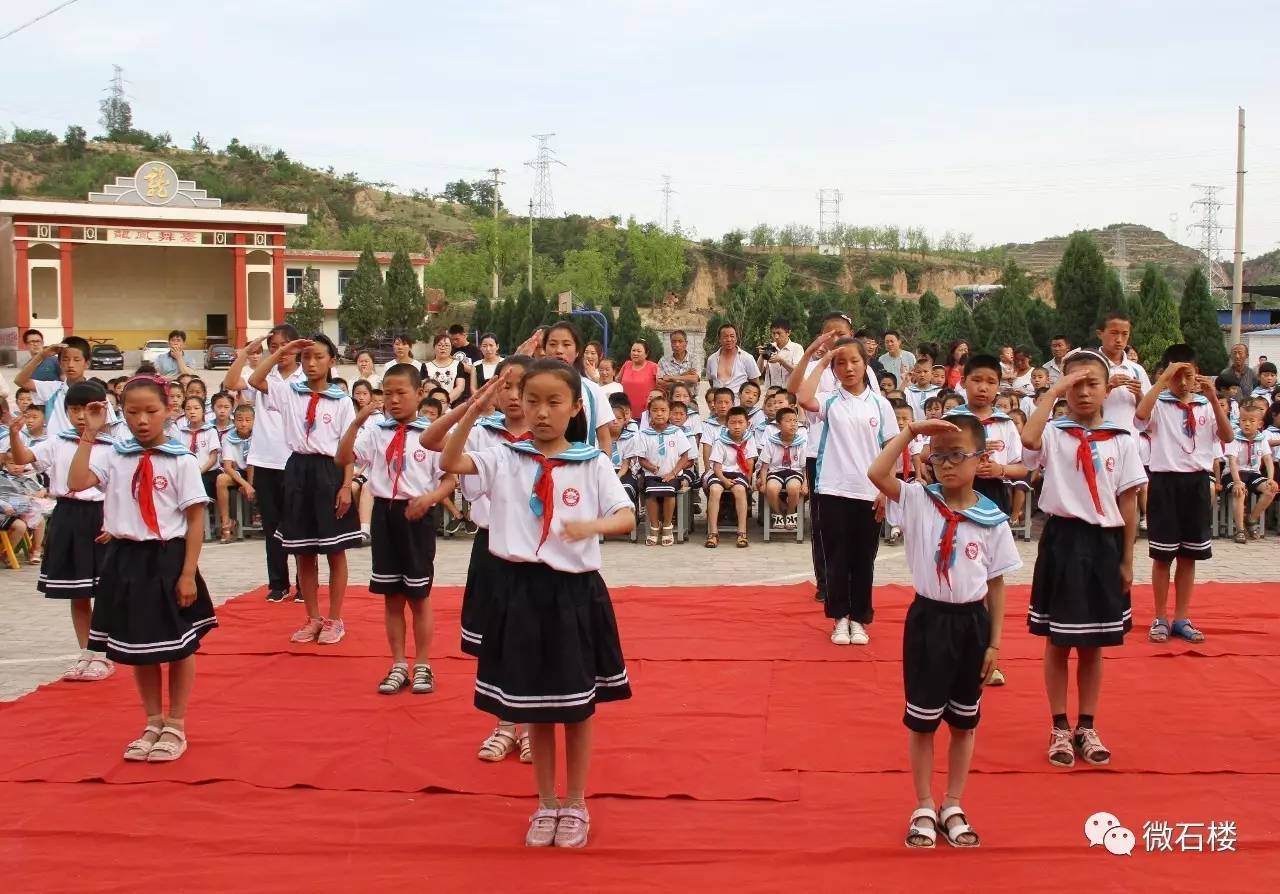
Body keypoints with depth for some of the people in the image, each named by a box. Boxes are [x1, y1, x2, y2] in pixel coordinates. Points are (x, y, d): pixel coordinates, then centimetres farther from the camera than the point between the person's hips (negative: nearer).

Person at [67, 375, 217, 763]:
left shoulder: (181, 461, -8)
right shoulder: (113, 456, 2)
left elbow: (196, 520, -8)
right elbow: (76, 483, -14)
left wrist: (188, 573, -12)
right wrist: (89, 434, -13)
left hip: (168, 559, -3)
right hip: (126, 559, 4)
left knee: (179, 646, 7)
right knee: (138, 646, 14)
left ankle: (176, 726, 22)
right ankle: (153, 723, 29)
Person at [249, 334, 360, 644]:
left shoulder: (341, 402, -1)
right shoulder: (289, 392, 7)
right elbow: (255, 380, -5)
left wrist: (346, 486, -11)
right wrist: (282, 351, -5)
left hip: (329, 473, -3)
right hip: (298, 471, 3)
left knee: (335, 552, 4)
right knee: (303, 553, 9)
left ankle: (334, 619, 14)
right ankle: (313, 619, 20)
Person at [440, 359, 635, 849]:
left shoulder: (593, 464, -3)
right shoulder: (505, 458, 1)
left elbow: (627, 518, -9)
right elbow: (449, 463, -11)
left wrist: (592, 525, -30)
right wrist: (472, 414, -22)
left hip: (574, 591, -1)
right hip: (520, 589, 1)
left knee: (577, 707, 10)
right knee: (534, 707, 12)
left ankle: (575, 805, 27)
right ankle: (546, 804, 28)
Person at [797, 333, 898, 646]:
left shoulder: (880, 404, 5)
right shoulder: (830, 400, 1)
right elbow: (804, 399, -22)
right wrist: (822, 361, -12)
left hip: (869, 494, 1)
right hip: (834, 491, -1)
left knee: (863, 560, 8)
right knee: (837, 558, 5)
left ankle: (859, 619, 19)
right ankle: (840, 618, 17)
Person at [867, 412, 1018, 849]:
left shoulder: (992, 520, -4)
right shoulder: (918, 500, -6)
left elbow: (996, 584, 1)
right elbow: (876, 473, -22)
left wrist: (995, 642, 0)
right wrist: (910, 431, -22)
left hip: (971, 622, 1)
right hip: (928, 619, -1)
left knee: (963, 723, 13)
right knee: (921, 722, 8)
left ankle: (953, 807, 27)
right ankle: (924, 808, 22)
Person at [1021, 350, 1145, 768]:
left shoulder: (1122, 440, 3)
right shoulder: (1053, 434, -4)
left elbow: (1129, 503, 5)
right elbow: (1029, 438, -29)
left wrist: (1127, 560, 3)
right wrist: (1053, 390, -20)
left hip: (1104, 545, 2)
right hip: (1063, 541, -2)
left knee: (1093, 645, 12)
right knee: (1058, 642, 6)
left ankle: (1086, 728, 24)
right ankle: (1059, 729, 18)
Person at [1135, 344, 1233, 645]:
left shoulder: (1205, 405, 7)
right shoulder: (1159, 403, -3)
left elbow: (1227, 437, -6)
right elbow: (1139, 417, -25)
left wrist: (1213, 397, -14)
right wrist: (1163, 379, -22)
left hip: (1197, 482, 3)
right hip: (1165, 481, -3)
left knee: (1189, 555, 9)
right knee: (1162, 555, 2)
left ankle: (1181, 619, 18)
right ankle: (1160, 619, 12)